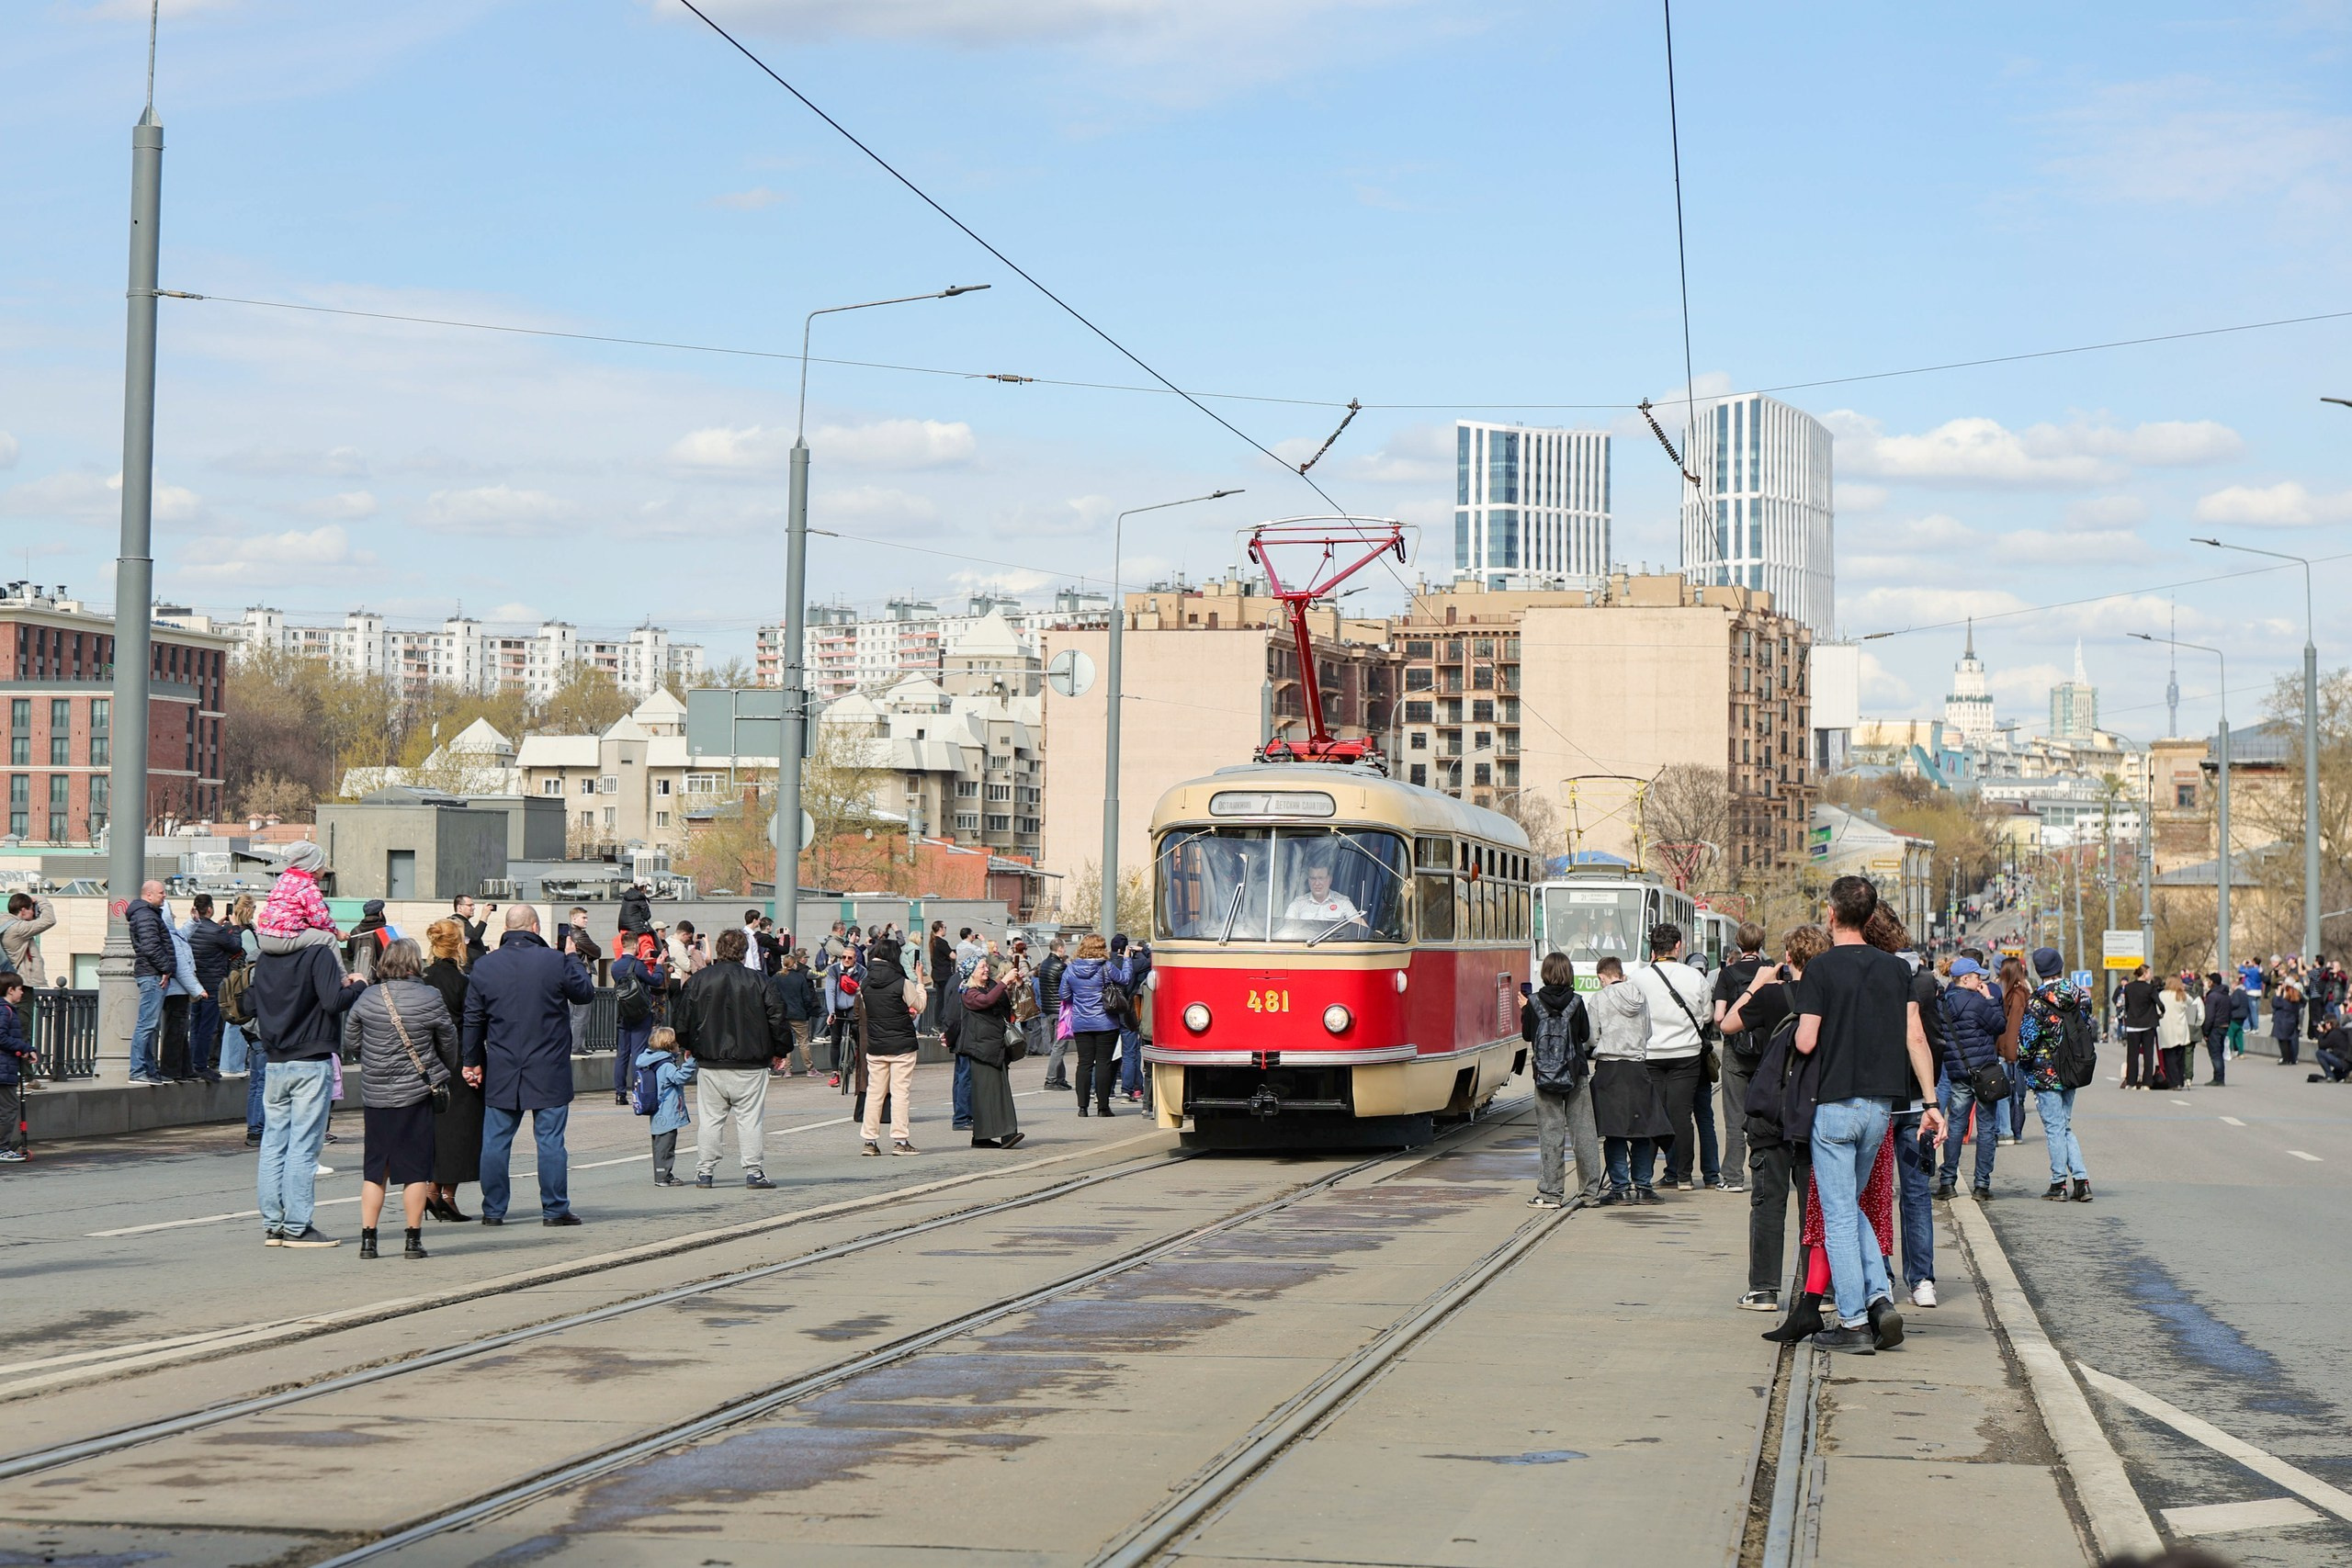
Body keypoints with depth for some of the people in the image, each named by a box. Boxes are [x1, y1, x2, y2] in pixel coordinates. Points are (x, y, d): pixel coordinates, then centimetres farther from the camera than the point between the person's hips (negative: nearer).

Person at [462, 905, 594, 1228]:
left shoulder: (483, 968, 1)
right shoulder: (556, 962, -9)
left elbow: (473, 1020, 6)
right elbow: (586, 992, 6)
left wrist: (472, 1062, 15)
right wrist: (574, 959, 21)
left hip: (501, 1073, 2)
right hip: (549, 1071, -2)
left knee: (496, 1141, 8)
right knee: (550, 1141, 2)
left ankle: (493, 1210, 11)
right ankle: (555, 1209, 4)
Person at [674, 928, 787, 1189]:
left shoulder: (699, 981, 0)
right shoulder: (758, 980, -3)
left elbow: (685, 1017, 5)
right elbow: (776, 1015, -2)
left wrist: (687, 1046, 23)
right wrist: (779, 1050, 11)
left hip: (710, 1063, 1)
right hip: (750, 1065, -1)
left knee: (709, 1118, 8)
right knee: (751, 1118, 3)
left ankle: (704, 1172, 9)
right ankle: (754, 1172, 1)